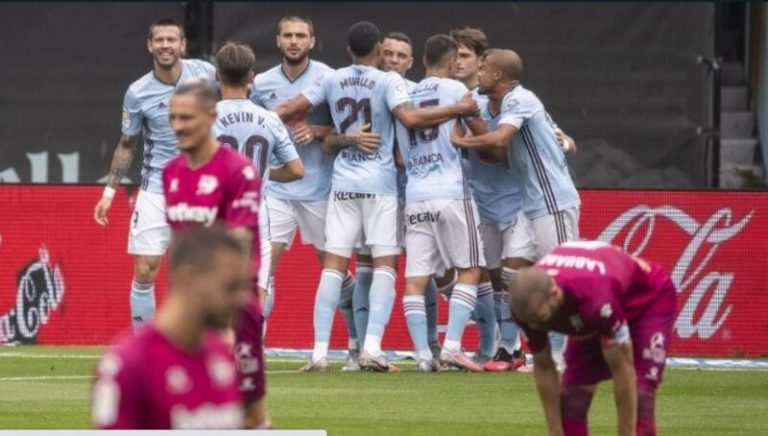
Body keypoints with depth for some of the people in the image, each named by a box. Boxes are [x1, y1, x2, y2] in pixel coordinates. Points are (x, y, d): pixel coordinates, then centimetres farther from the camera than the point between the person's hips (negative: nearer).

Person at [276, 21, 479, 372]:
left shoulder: (332, 80, 6)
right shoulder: (387, 81, -6)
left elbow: (289, 109, 7)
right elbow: (410, 118, -19)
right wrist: (459, 109, -12)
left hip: (343, 184, 3)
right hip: (380, 183, -3)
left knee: (333, 264, 2)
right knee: (385, 264, -1)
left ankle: (320, 351, -5)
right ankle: (372, 346, -16)